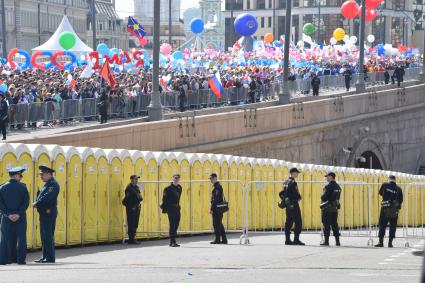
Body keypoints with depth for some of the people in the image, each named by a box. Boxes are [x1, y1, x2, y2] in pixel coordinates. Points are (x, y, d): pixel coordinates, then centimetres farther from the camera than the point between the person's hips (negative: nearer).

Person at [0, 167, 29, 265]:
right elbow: (26, 202, -9)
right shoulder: (22, 187, -2)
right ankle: (20, 259, 1)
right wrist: (19, 214, -11)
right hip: (20, 217, -2)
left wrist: (8, 214, -6)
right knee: (21, 238, 5)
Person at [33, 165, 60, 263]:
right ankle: (45, 256, 17)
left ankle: (50, 257, -9)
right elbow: (41, 196, 19)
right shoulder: (47, 185, 21)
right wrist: (36, 203, -1)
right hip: (44, 213, 10)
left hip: (49, 212, -10)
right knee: (44, 235, 13)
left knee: (48, 235, -10)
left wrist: (36, 204, -12)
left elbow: (47, 197, -23)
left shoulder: (53, 184, -12)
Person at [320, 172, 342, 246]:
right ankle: (337, 241, 10)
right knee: (334, 224, 11)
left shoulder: (328, 186, -16)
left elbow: (324, 197, -17)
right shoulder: (338, 187, 9)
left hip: (327, 209, -7)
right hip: (335, 208, 7)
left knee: (326, 225, -2)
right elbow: (337, 197, 13)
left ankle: (326, 241, -1)